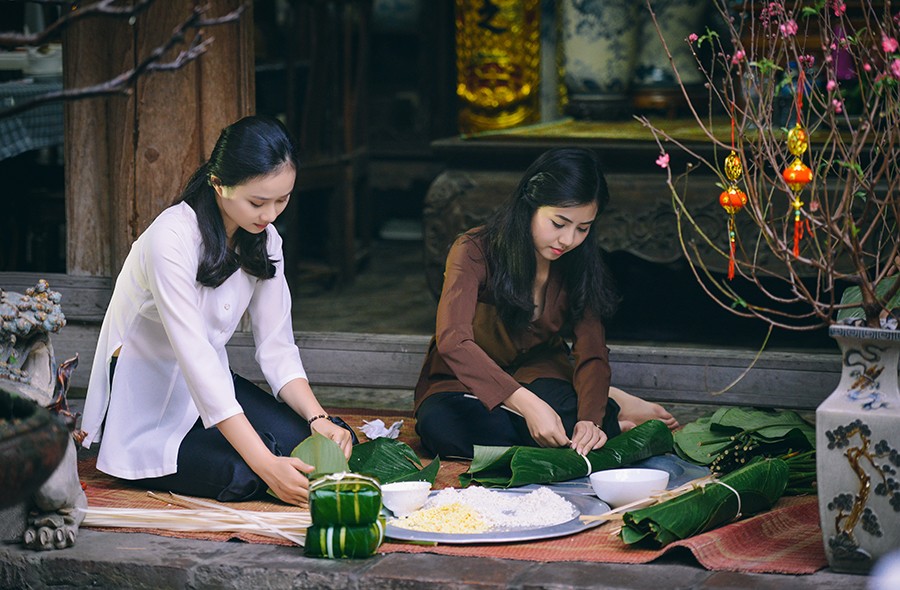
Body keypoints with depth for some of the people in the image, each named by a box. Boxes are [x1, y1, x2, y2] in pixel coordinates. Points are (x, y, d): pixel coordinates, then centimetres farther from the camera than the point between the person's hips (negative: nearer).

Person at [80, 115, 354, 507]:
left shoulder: (263, 240, -2)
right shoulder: (172, 240, -27)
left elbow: (277, 348, -2)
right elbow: (196, 361, -33)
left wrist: (318, 418, -22)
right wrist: (265, 464, -38)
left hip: (210, 385, 7)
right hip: (145, 404, -7)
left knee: (333, 441, -13)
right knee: (242, 476, -30)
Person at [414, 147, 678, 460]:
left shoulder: (578, 266, -7)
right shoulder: (474, 252, -22)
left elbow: (591, 352, -14)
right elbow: (453, 340, -36)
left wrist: (590, 418, -37)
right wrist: (527, 405, -49)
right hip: (466, 384, -1)